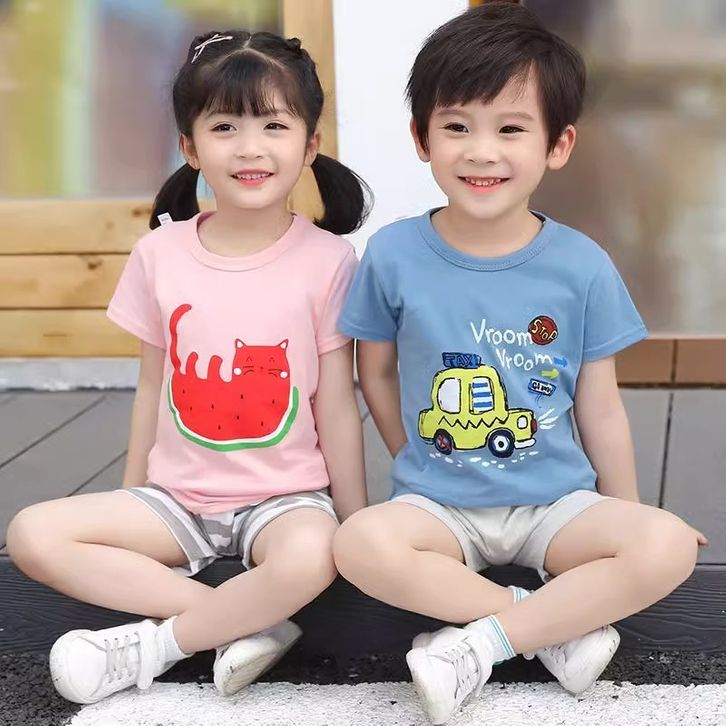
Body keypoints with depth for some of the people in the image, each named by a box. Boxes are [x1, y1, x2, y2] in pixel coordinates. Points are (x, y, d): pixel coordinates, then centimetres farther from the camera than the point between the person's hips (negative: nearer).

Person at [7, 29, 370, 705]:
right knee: (32, 534, -17)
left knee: (309, 557, -37)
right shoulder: (161, 252, -1)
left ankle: (154, 643, -11)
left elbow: (336, 404, -4)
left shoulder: (326, 258, -9)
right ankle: (252, 621, -17)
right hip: (177, 497, 4)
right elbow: (152, 386, 9)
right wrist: (132, 504, 14)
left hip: (285, 497, -3)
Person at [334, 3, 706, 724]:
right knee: (361, 544, -32)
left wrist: (628, 519, 9)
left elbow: (599, 405, 4)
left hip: (557, 501, 1)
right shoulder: (393, 255, -6)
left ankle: (479, 643, -16)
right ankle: (563, 623, -16)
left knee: (669, 547, -26)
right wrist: (423, 467, 7)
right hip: (437, 502, 0)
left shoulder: (582, 266, -5)